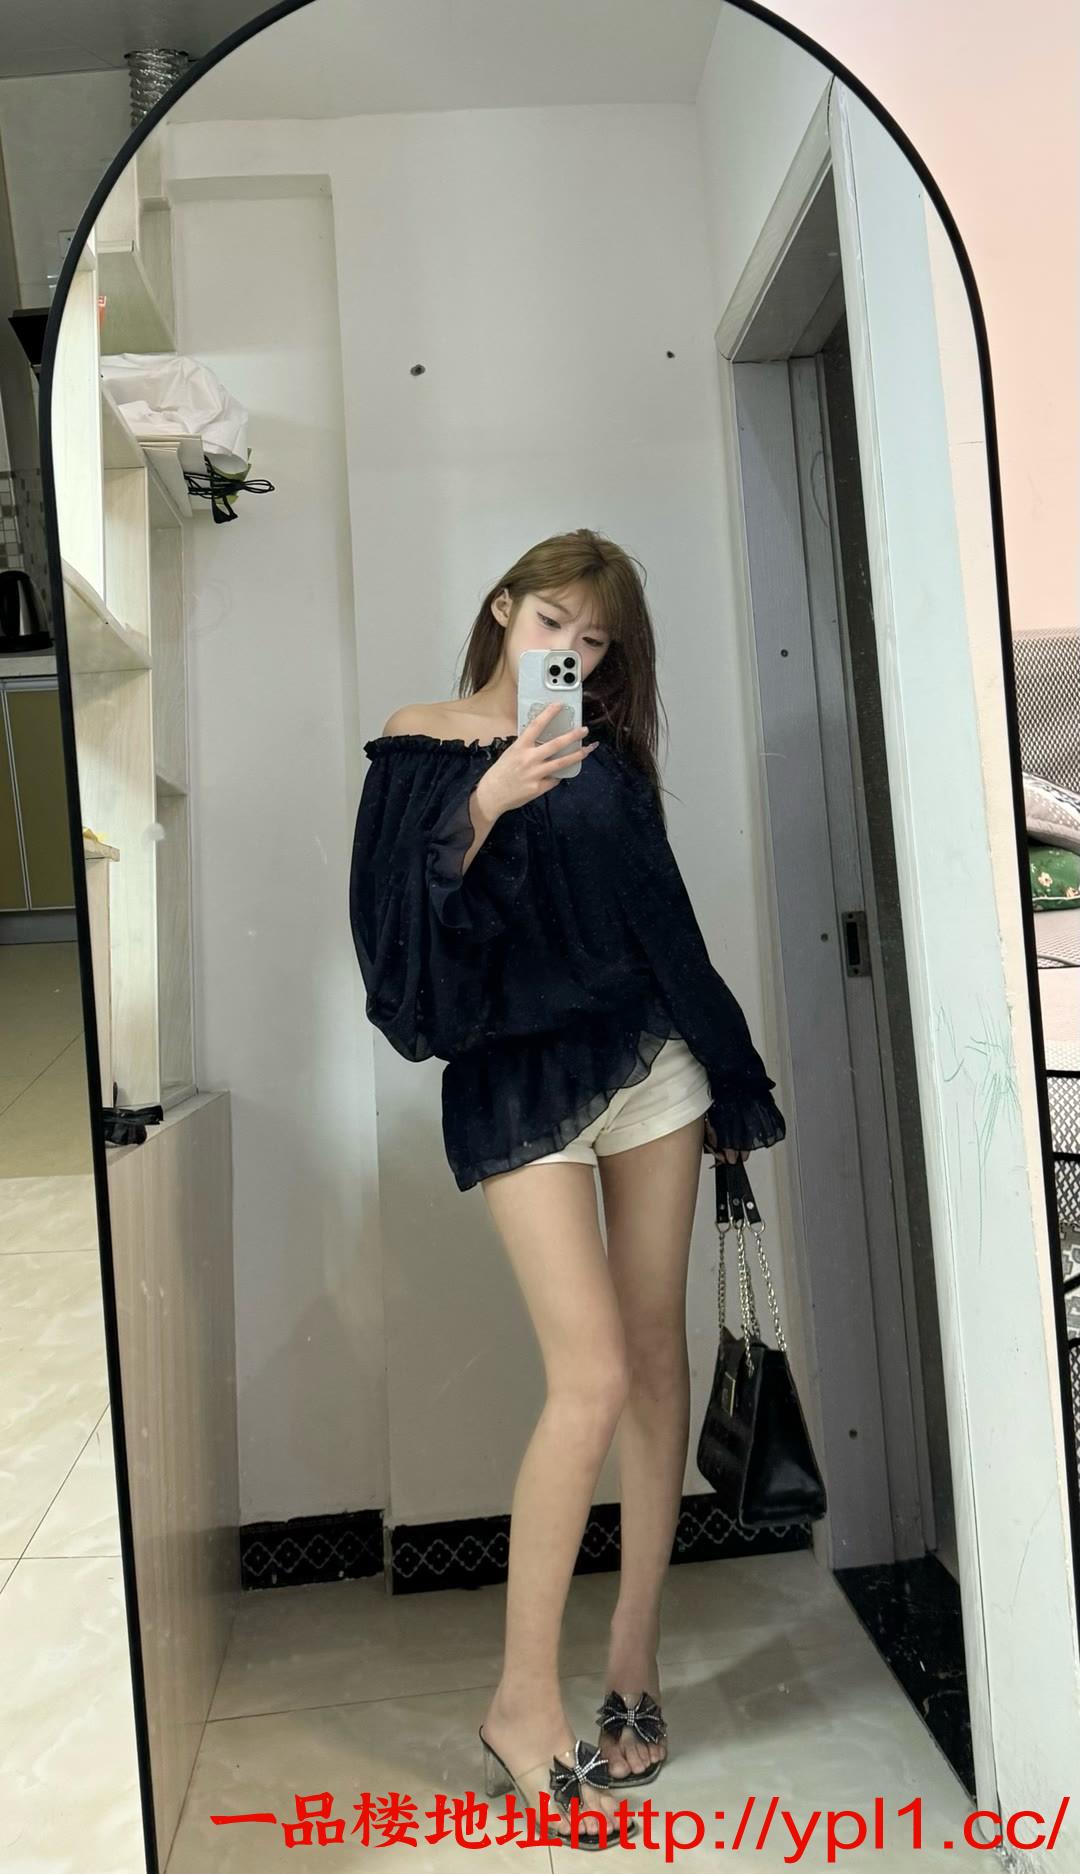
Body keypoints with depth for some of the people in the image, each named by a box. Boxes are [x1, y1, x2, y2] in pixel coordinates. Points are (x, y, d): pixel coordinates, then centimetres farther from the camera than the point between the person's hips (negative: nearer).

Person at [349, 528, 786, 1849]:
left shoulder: (605, 755, 13)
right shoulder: (417, 751, 2)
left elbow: (663, 919, 15)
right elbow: (396, 923, -8)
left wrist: (726, 1077, 15)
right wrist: (484, 810, -22)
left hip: (648, 1060, 5)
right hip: (519, 1079, -4)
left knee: (657, 1357, 6)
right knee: (591, 1377, -10)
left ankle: (634, 1662, 24)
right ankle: (522, 1704, 9)